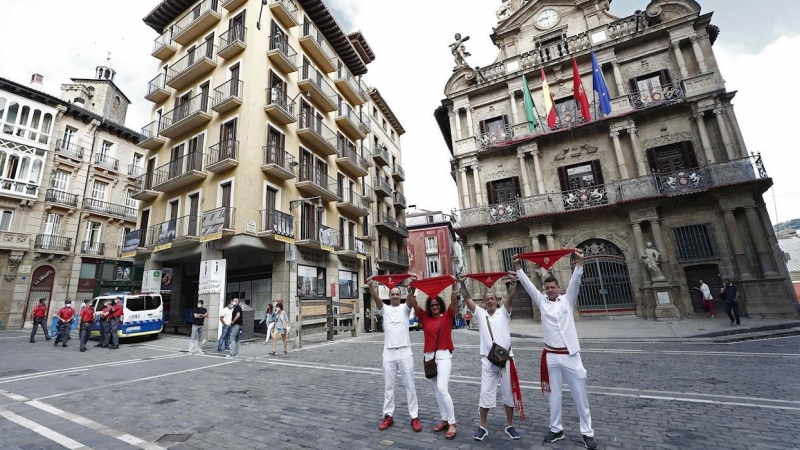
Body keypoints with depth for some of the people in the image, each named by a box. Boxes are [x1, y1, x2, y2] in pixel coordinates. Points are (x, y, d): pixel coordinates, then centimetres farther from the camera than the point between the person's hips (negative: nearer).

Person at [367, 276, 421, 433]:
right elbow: (376, 298, -14)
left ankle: (414, 417, 16)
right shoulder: (385, 309, 4)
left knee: (410, 385, 6)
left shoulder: (405, 308, 2)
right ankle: (388, 416, 23)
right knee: (388, 386, 11)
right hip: (388, 352, 1)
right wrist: (371, 285, -33)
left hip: (405, 351, -1)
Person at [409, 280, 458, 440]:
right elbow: (413, 305, -3)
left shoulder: (447, 316, -2)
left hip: (444, 356, -5)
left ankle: (453, 423, 1)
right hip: (429, 356, 5)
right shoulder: (425, 317, 4)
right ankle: (444, 419, 25)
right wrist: (411, 290, -15)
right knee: (436, 389, 12)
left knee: (442, 388, -13)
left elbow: (454, 303, -15)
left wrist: (454, 287, -25)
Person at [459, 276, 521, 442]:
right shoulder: (480, 313, 4)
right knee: (485, 393, 7)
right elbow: (467, 298, -3)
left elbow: (510, 295, -13)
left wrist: (513, 281, -27)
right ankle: (483, 427, 22)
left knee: (509, 393, 12)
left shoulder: (503, 312, 1)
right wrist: (462, 283, -15)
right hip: (487, 361, 0)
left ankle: (509, 426, 30)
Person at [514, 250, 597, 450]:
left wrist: (579, 263, -22)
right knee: (554, 395, 12)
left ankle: (587, 432, 24)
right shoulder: (542, 301, 5)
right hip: (550, 356, 1)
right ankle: (556, 429, 26)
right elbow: (528, 285, 1)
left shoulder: (567, 300, 3)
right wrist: (518, 267, -4)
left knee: (580, 395, 9)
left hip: (571, 355, -1)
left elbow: (575, 282, -10)